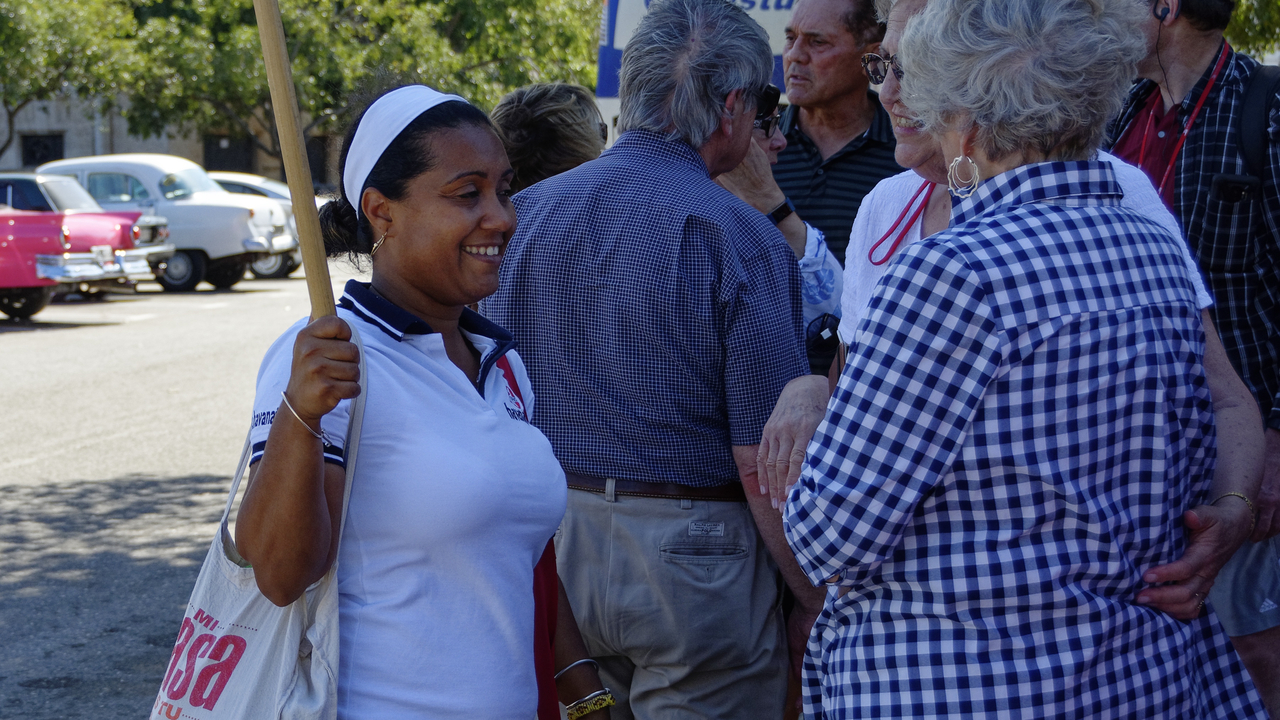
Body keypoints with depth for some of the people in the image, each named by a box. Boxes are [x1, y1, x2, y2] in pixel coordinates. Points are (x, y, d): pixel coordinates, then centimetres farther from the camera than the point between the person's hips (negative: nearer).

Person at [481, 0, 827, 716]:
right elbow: (765, 461, -16)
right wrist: (816, 600, -6)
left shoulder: (526, 213, 3)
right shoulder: (740, 238, -14)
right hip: (690, 550, -5)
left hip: (546, 541, 6)